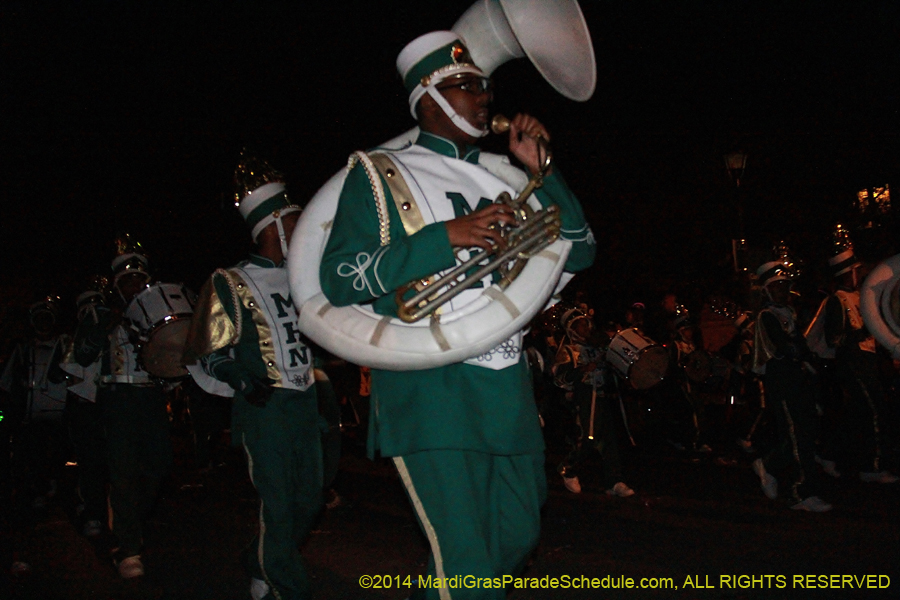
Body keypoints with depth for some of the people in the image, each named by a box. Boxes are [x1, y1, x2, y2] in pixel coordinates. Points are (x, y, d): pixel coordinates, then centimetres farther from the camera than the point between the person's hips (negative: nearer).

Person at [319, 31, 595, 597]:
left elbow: (579, 253, 16)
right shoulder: (380, 175, 2)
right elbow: (340, 280, -9)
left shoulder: (503, 180, 17)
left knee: (517, 541, 16)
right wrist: (446, 236, -17)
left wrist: (543, 170, 5)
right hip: (432, 394, -6)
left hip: (508, 387, 6)